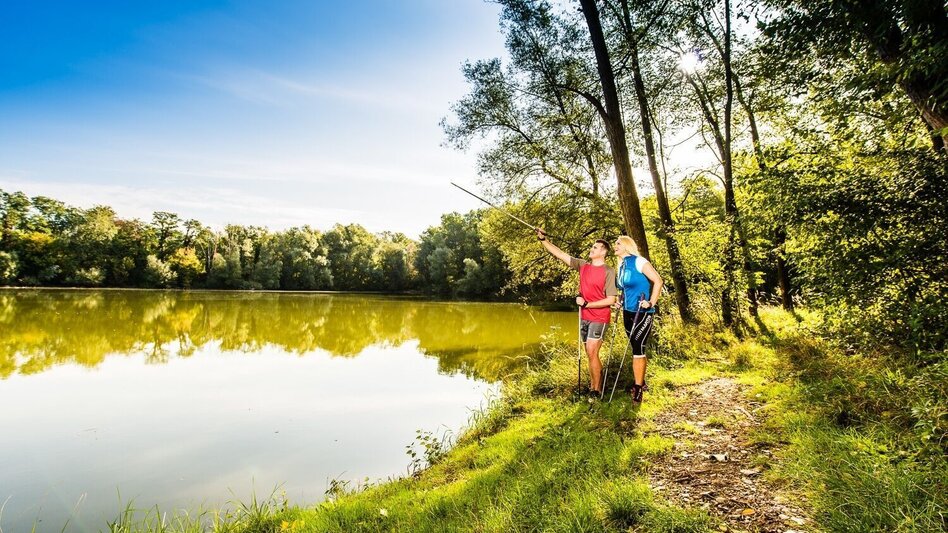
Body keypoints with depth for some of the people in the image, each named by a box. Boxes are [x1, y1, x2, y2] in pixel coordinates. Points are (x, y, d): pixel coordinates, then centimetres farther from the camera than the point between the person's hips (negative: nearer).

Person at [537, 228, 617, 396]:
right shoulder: (583, 265, 6)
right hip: (584, 317, 6)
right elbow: (560, 254, 5)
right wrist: (543, 239, -1)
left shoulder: (609, 272, -10)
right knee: (591, 354, 12)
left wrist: (586, 304, -15)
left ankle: (596, 390, 0)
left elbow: (611, 300, -13)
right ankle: (595, 386, 22)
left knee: (591, 353, -11)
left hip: (599, 318, -6)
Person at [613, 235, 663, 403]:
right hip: (628, 312, 7)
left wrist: (651, 303, -20)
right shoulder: (621, 265, 11)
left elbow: (658, 281, -17)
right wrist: (620, 302, 12)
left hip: (642, 313, -7)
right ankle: (640, 382, 26)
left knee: (638, 348, -7)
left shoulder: (639, 262, -13)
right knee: (636, 349, 14)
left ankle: (638, 388, 2)